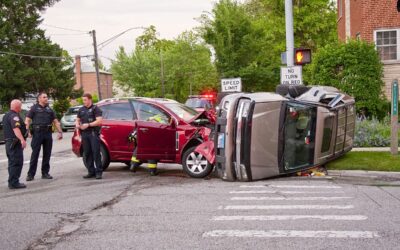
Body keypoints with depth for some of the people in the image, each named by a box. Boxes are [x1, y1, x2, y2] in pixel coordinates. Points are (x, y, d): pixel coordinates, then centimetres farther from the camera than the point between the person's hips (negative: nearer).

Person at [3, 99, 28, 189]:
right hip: (15, 142, -10)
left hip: (8, 142, 10)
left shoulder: (6, 115, 17)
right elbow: (16, 128, -30)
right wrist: (22, 139, -42)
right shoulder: (14, 116, -16)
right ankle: (14, 183, -9)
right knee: (17, 163, -8)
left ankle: (12, 182, 21)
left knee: (12, 163, 16)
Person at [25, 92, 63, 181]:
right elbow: (27, 120, -2)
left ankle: (45, 173, 15)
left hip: (48, 133, 4)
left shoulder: (49, 109, 16)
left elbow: (55, 121, 16)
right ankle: (31, 174, -1)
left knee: (47, 154, 7)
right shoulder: (34, 108, 3)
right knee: (35, 154, -4)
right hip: (37, 133, -4)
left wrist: (60, 132, 6)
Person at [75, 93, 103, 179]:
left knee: (96, 152, -9)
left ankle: (99, 172, -6)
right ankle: (91, 172, 13)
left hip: (94, 133, -6)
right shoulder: (81, 110, 17)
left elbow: (99, 121, -11)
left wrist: (88, 125, -17)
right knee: (87, 153, 6)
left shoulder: (95, 109, -1)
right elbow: (78, 120, 25)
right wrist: (77, 125, 2)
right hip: (84, 134, 6)